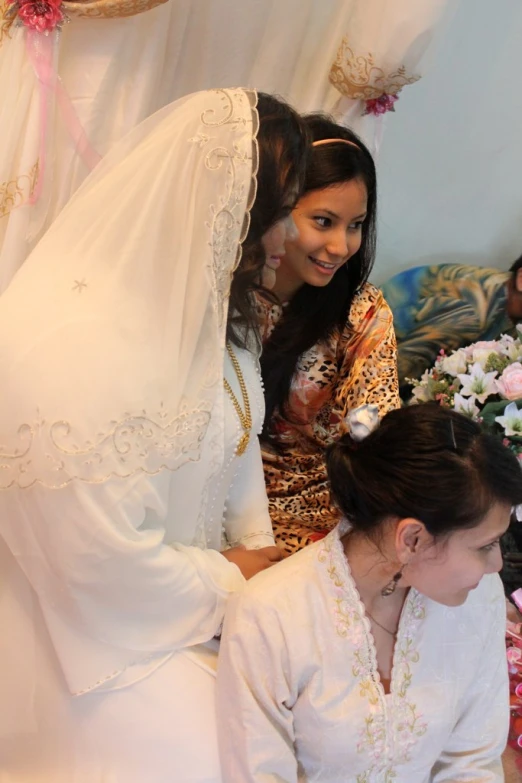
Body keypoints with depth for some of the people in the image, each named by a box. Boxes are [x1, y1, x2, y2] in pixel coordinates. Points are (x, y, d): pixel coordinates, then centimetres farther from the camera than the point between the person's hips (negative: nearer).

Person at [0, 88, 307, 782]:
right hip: (96, 634, -8)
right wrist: (228, 584, -11)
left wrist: (257, 557, -1)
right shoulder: (72, 347, -31)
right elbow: (104, 557, -26)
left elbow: (239, 436, 10)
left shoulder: (204, 301, -1)